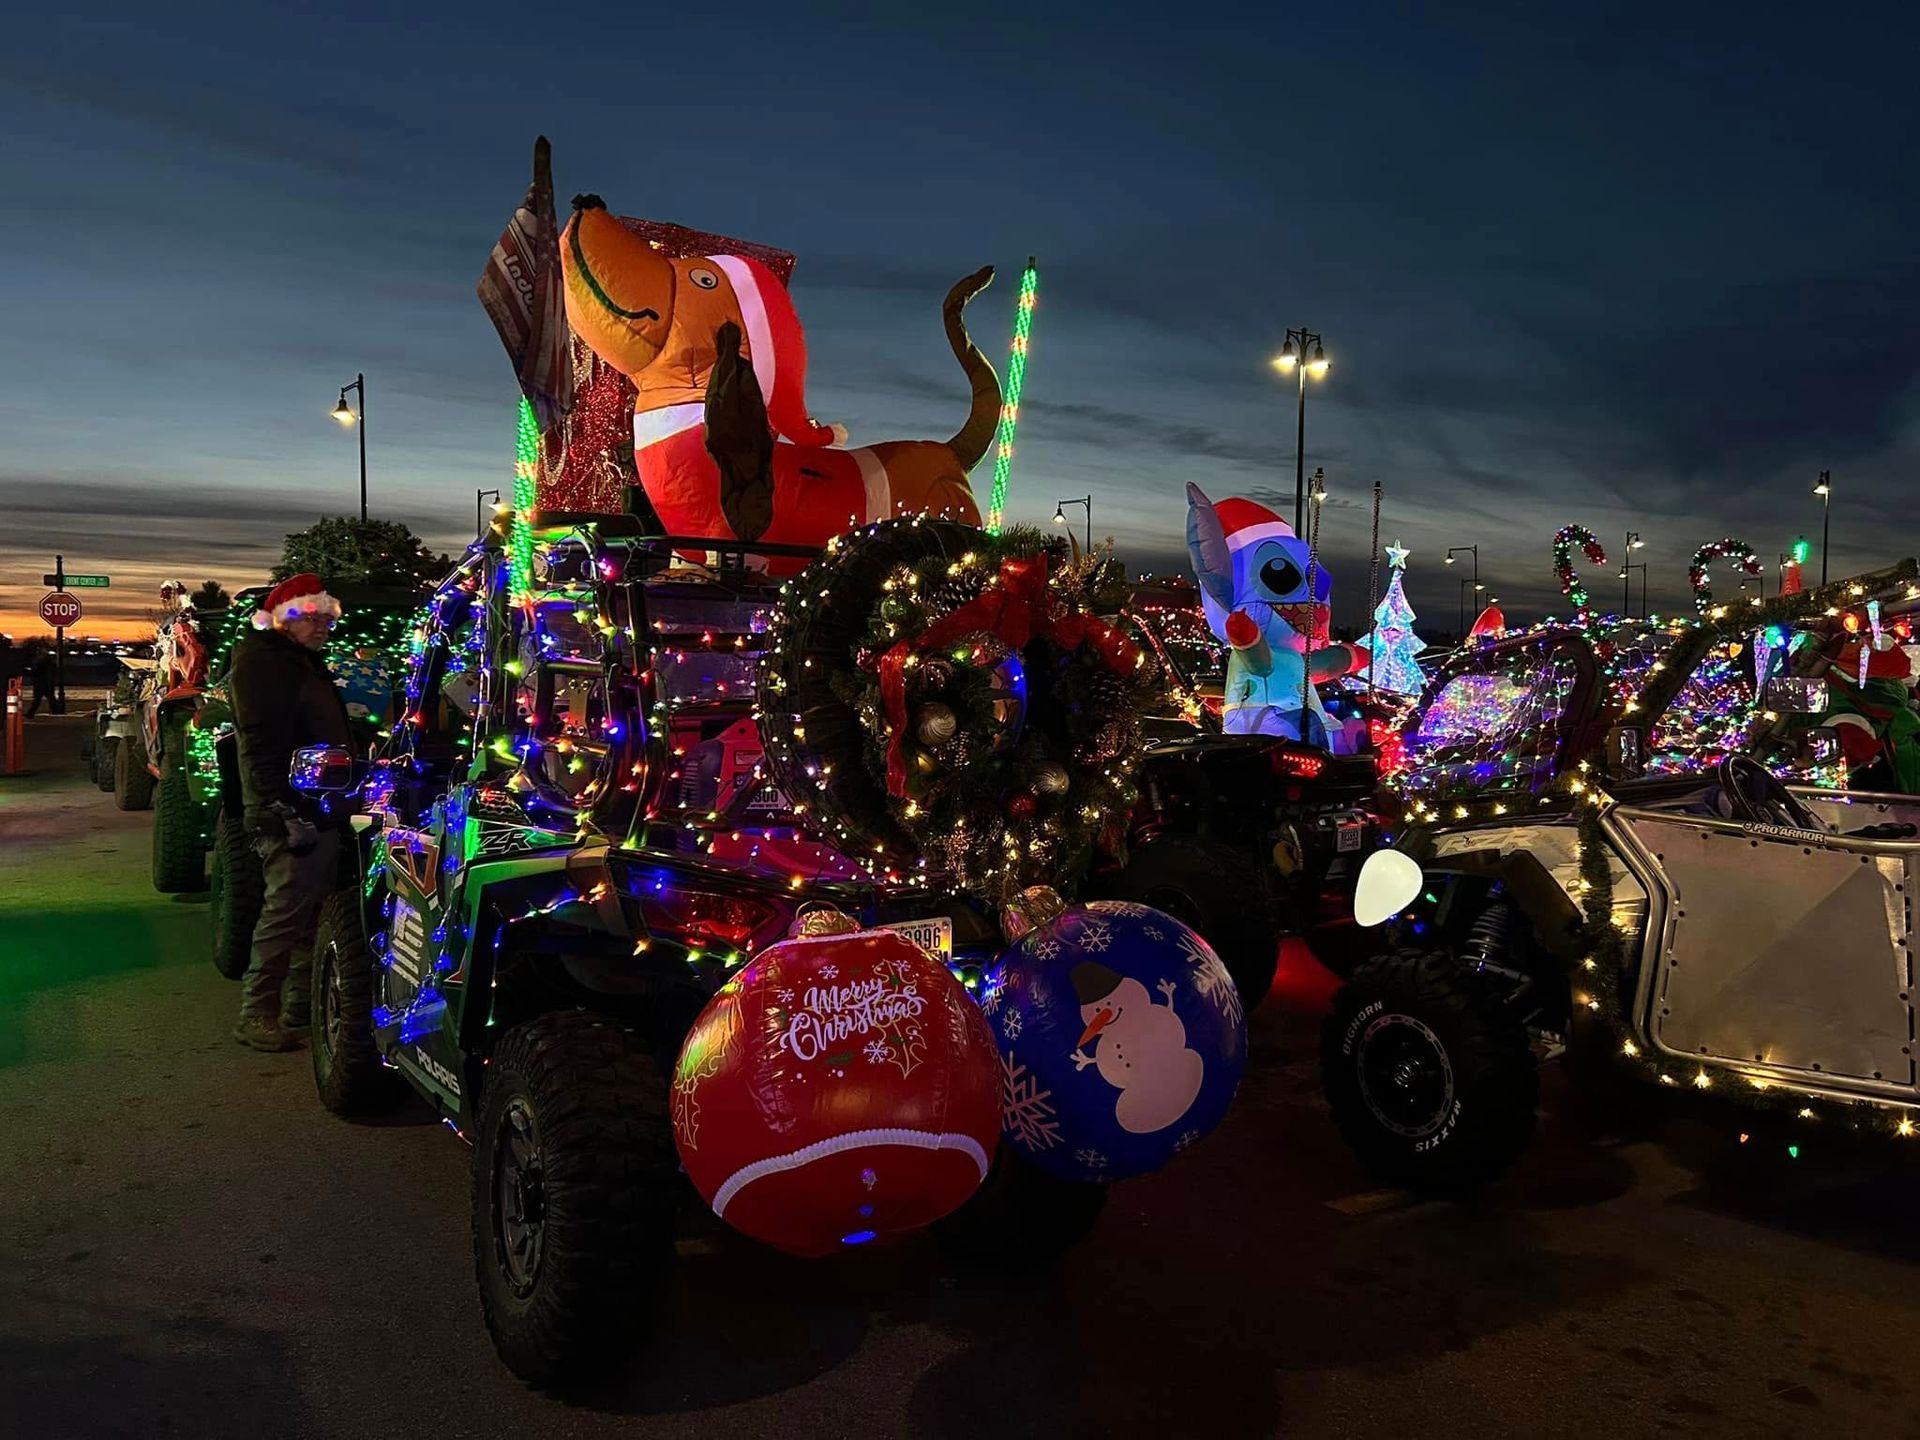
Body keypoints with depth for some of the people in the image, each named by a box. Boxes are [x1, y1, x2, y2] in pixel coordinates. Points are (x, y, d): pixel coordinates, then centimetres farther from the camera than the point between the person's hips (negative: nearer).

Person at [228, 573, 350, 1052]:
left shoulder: (305, 662, 22)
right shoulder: (263, 660, -10)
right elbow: (261, 744, -20)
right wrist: (290, 810, -26)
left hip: (319, 810, 10)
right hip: (290, 815, -10)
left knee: (313, 911, 14)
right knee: (286, 912, -9)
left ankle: (301, 1006, 23)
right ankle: (257, 1015, -2)